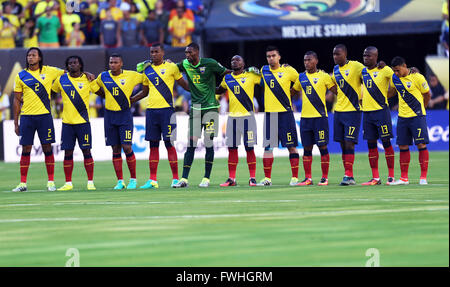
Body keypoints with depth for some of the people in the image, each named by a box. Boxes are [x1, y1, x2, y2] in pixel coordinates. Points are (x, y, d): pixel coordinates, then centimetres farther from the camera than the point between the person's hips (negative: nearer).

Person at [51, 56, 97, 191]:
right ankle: (68, 183, 9)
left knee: (86, 151, -2)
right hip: (67, 122, 2)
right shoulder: (61, 80, 5)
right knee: (68, 153, 2)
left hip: (83, 122, -2)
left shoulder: (88, 80, 0)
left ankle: (90, 182, 5)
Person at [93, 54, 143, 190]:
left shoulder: (130, 75, -3)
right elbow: (94, 88, 21)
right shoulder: (103, 76, 4)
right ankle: (120, 181, 8)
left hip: (125, 115, -3)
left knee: (127, 147, -9)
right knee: (115, 149, 3)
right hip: (110, 115, 3)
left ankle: (133, 179, 3)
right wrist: (106, 96, 13)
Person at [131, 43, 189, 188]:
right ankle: (152, 180, 7)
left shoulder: (171, 67, 0)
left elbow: (184, 84, 7)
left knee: (169, 143, -6)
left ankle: (175, 178, -1)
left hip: (166, 109, -5)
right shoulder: (147, 70, 14)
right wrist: (129, 100, 19)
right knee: (153, 144, 5)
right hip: (151, 111, 5)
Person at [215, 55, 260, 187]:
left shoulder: (251, 76, 1)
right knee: (232, 148, 4)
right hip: (232, 116, 4)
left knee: (249, 148, -2)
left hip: (247, 115, -4)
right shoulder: (227, 78, 14)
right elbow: (219, 90, 31)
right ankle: (231, 178, 10)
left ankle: (252, 178, 4)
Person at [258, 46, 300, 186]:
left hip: (285, 112, -3)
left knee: (291, 146, -3)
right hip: (269, 113, 3)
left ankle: (295, 177, 1)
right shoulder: (263, 71, 8)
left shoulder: (288, 71, -1)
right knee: (267, 147, 2)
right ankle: (267, 178, 6)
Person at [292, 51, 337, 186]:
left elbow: (337, 91, 0)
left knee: (322, 146, -3)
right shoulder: (301, 77, 12)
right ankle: (308, 178, 11)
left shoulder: (324, 76, -2)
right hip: (305, 117, 5)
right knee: (307, 148, 6)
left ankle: (325, 177, 2)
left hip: (320, 116, -4)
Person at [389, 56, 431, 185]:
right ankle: (404, 178, 11)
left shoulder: (417, 78, -11)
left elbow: (427, 95, 1)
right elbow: (392, 92, 24)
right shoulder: (395, 78, 5)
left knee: (421, 144, -7)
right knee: (403, 146, 5)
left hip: (417, 116, -5)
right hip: (402, 117, 5)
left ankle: (423, 177, -4)